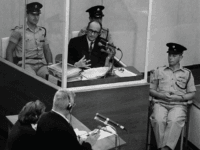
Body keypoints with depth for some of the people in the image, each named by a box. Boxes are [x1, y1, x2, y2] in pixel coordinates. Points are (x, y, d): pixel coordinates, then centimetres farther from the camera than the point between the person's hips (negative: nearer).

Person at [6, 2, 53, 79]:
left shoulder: (42, 31, 17)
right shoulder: (19, 31, 2)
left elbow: (47, 50, 23)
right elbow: (9, 50, 3)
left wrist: (50, 64, 7)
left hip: (41, 64, 4)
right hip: (26, 63, -4)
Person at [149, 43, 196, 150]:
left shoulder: (187, 73, 15)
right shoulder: (159, 71, 17)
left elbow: (192, 93, 10)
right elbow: (151, 90, 14)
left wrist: (179, 97, -8)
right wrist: (161, 95, -6)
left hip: (178, 104, -1)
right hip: (160, 103, 1)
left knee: (174, 121, -35)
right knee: (158, 120, -33)